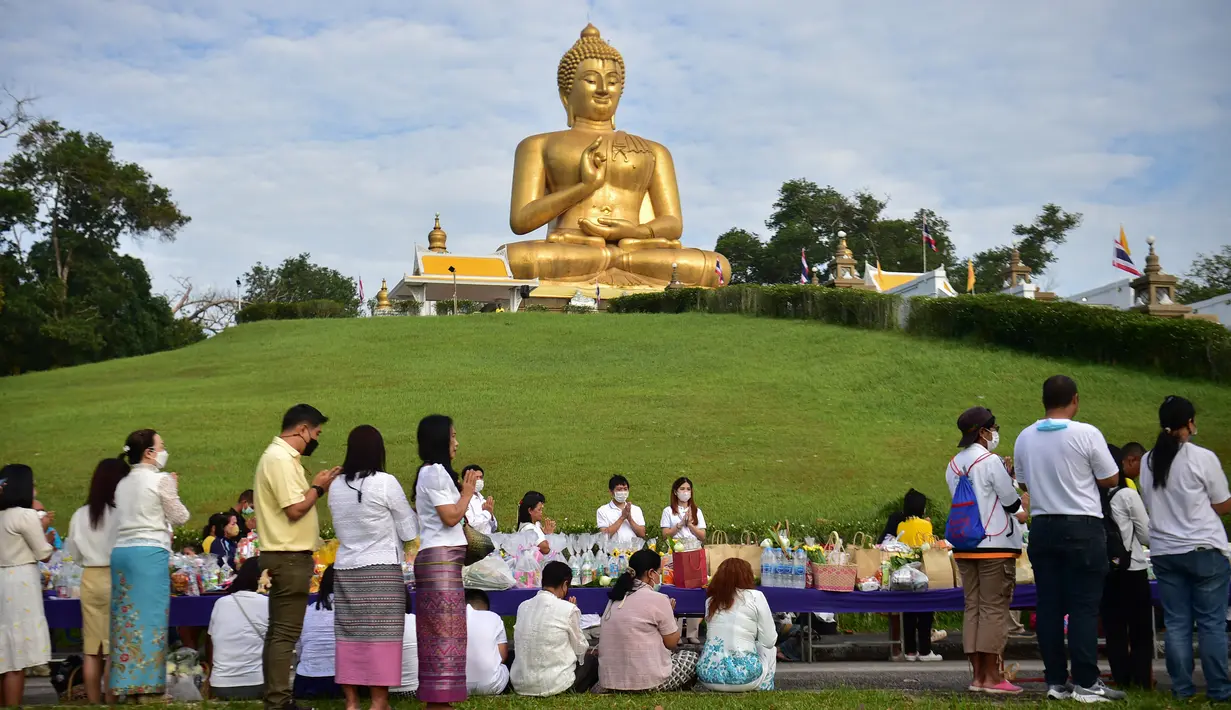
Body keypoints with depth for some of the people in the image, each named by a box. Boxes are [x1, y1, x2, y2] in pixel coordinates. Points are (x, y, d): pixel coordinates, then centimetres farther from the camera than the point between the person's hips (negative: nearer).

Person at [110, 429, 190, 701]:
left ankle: (125, 685, 10)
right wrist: (173, 491, 15)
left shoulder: (123, 484, 16)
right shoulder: (161, 480, -5)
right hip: (149, 553, -7)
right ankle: (148, 685, -3)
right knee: (150, 617, -4)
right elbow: (180, 517, 0)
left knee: (127, 617, 8)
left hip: (121, 551, 7)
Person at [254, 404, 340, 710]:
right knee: (285, 634, -9)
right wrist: (318, 488, -8)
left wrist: (315, 486, 10)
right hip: (289, 557, -11)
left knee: (279, 632, 13)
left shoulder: (280, 456, 17)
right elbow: (294, 509, -21)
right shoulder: (281, 459, -16)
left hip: (284, 556, 11)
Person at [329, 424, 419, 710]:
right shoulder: (385, 483, -10)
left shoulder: (336, 486, 5)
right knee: (382, 636, -1)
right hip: (382, 570, -5)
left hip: (345, 569, 5)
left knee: (349, 635, 7)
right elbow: (409, 532, -3)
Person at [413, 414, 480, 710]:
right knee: (445, 631, -10)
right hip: (441, 558, -10)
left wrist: (461, 492, 17)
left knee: (435, 632, 9)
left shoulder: (429, 472, 20)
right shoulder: (436, 472, -10)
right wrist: (468, 491, -3)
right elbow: (451, 517, -15)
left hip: (435, 560, 10)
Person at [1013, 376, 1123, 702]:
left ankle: (1056, 681, 10)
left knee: (1049, 606, 7)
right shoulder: (1086, 434, -12)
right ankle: (1085, 683, -2)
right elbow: (1110, 480, -4)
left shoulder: (1024, 438, 4)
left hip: (1043, 528, 5)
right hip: (1082, 528, -5)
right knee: (1084, 607, -2)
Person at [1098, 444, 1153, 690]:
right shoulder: (1128, 495, -10)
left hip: (1103, 569, 4)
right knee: (1141, 630, 5)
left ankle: (1122, 679, 9)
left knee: (1114, 629, 9)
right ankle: (1142, 680, 1)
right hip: (1132, 570, -4)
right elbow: (1147, 535, -3)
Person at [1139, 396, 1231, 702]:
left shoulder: (1148, 462, 5)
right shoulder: (1203, 458, -9)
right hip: (1204, 549, -4)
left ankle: (1181, 688, 9)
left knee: (1176, 623, 8)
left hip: (1164, 551, 4)